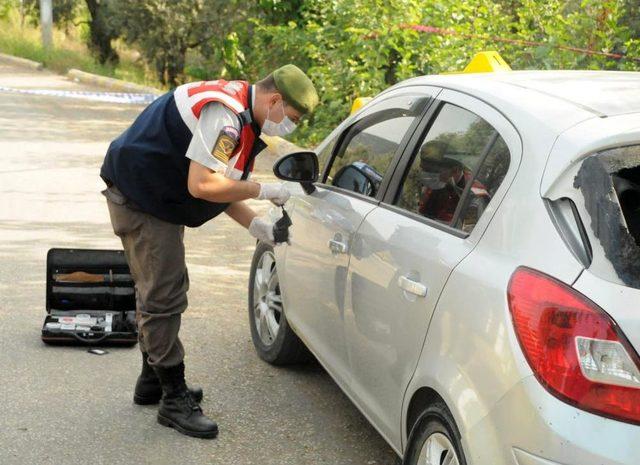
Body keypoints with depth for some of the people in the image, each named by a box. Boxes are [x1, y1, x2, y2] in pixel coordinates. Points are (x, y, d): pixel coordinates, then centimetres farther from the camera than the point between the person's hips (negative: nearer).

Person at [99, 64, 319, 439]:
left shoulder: (241, 117, 8)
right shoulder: (224, 114, -26)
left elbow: (220, 186, 10)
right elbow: (201, 185, -30)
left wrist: (257, 225, -2)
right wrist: (262, 190, -21)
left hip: (154, 195, 11)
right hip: (139, 200, -11)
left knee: (159, 291, 20)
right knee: (164, 298, -8)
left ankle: (154, 380, 35)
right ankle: (175, 401, -1)